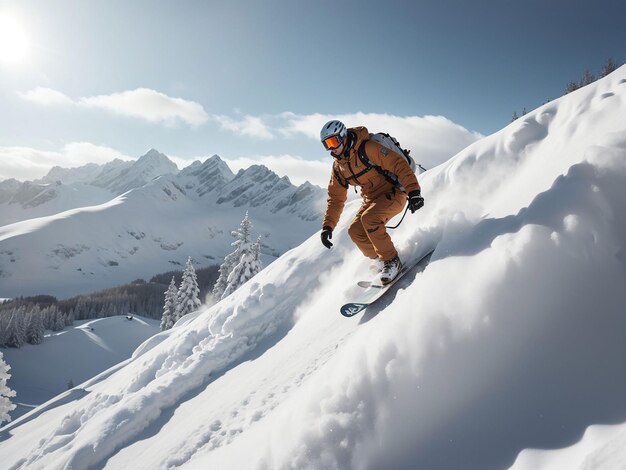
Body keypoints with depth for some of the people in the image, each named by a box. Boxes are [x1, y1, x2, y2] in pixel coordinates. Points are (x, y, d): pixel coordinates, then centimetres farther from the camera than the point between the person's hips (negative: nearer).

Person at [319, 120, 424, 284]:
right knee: (355, 231, -10)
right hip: (371, 199, 8)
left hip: (393, 193, -7)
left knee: (369, 218, -30)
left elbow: (399, 164, -25)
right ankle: (382, 260, 7)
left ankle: (392, 260, -13)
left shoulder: (368, 148, -20)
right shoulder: (338, 167, 3)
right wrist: (328, 225, 1)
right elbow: (336, 198, 10)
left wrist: (413, 191, -35)